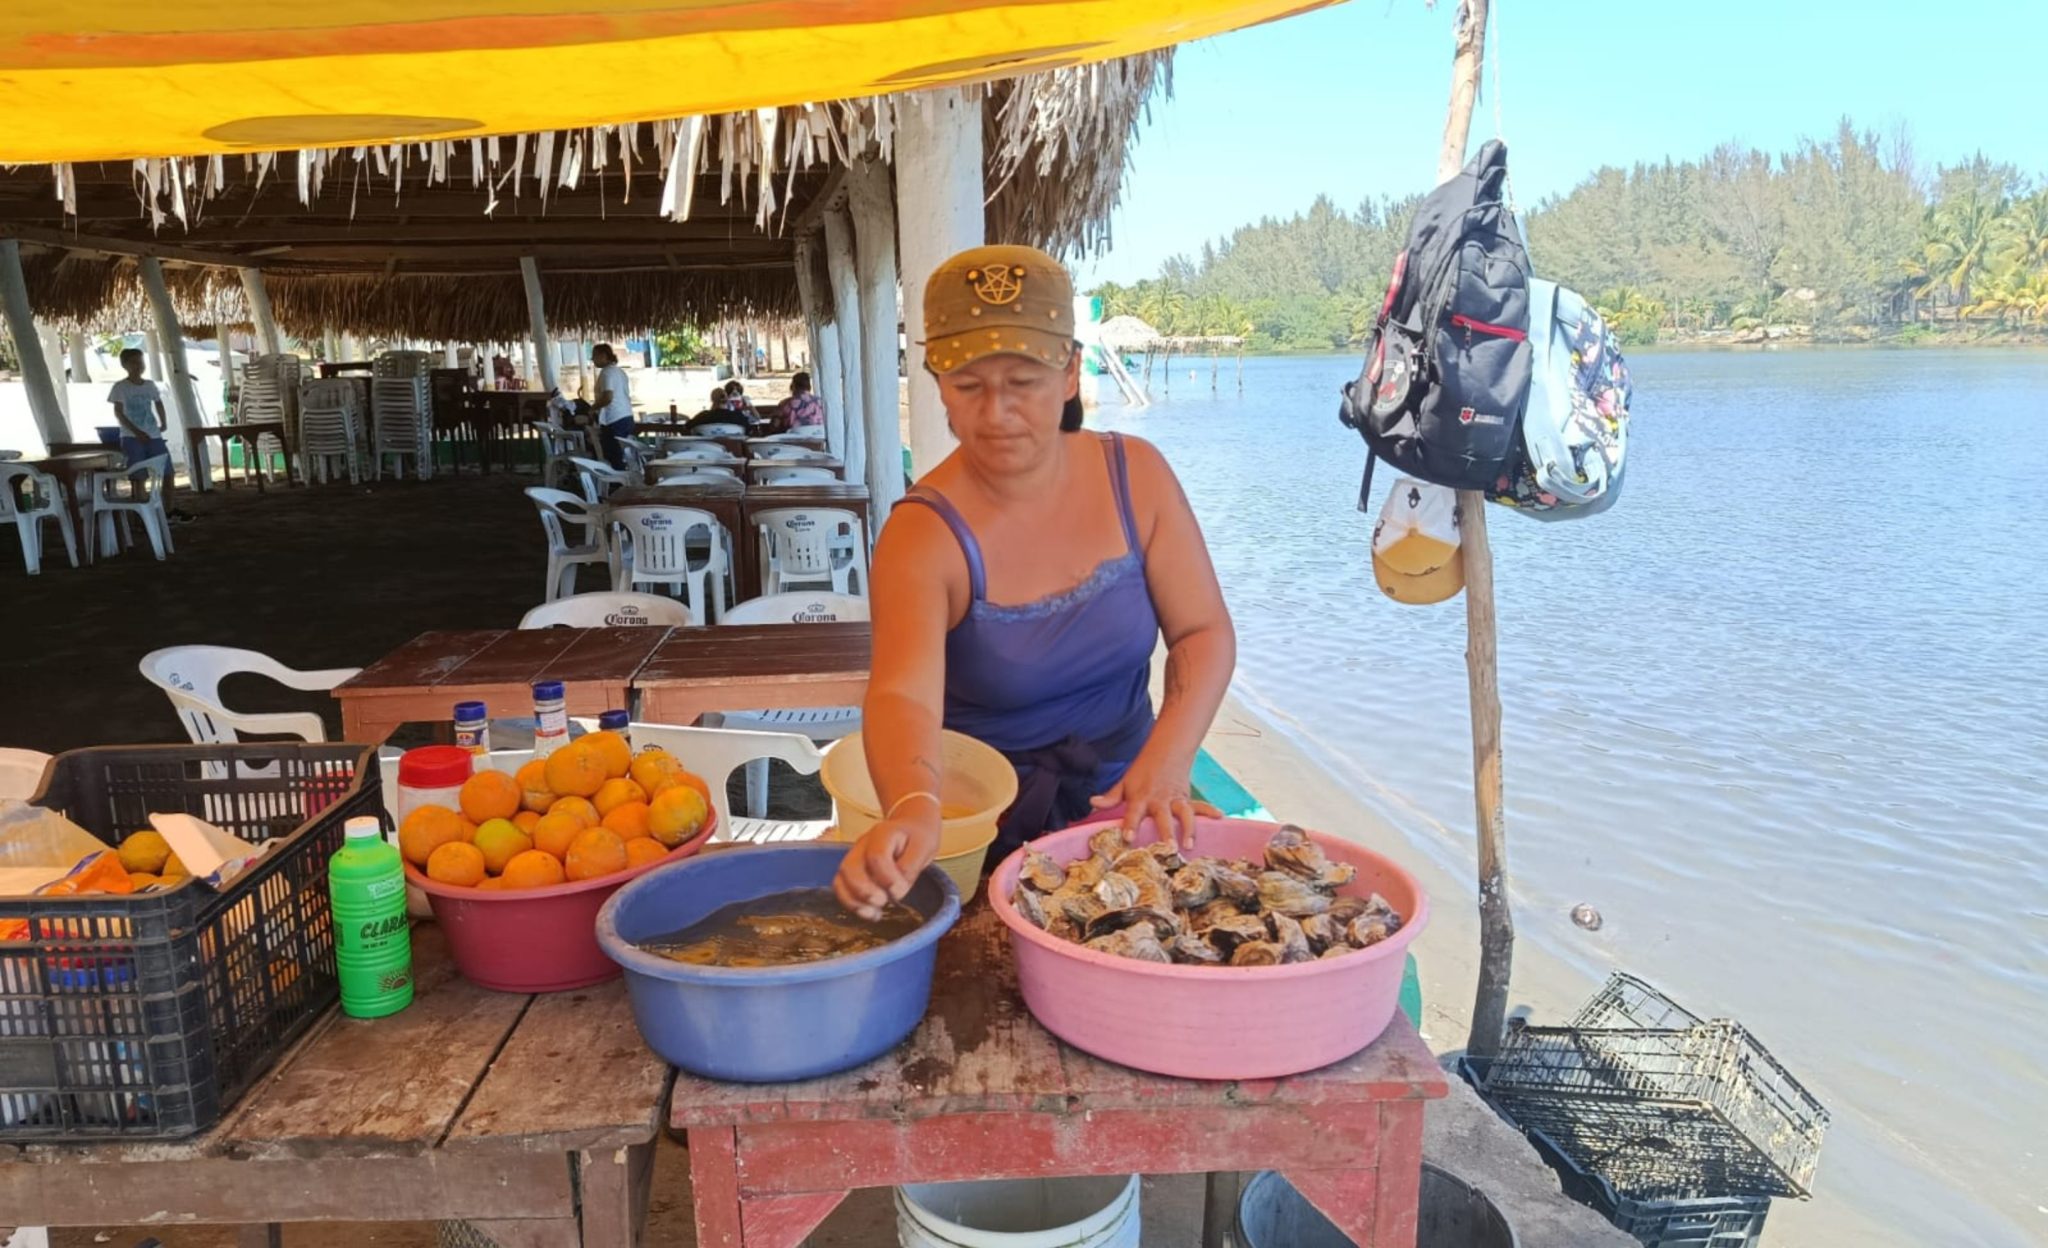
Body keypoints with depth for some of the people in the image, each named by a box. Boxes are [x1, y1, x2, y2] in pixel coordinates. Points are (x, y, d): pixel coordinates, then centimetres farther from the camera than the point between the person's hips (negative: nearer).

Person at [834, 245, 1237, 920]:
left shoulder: (1135, 475, -4)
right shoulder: (925, 534, -17)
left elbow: (1204, 633, -2)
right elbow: (903, 695, -34)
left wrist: (1166, 762, -19)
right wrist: (913, 812, -56)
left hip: (1124, 807, 4)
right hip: (988, 834, -3)